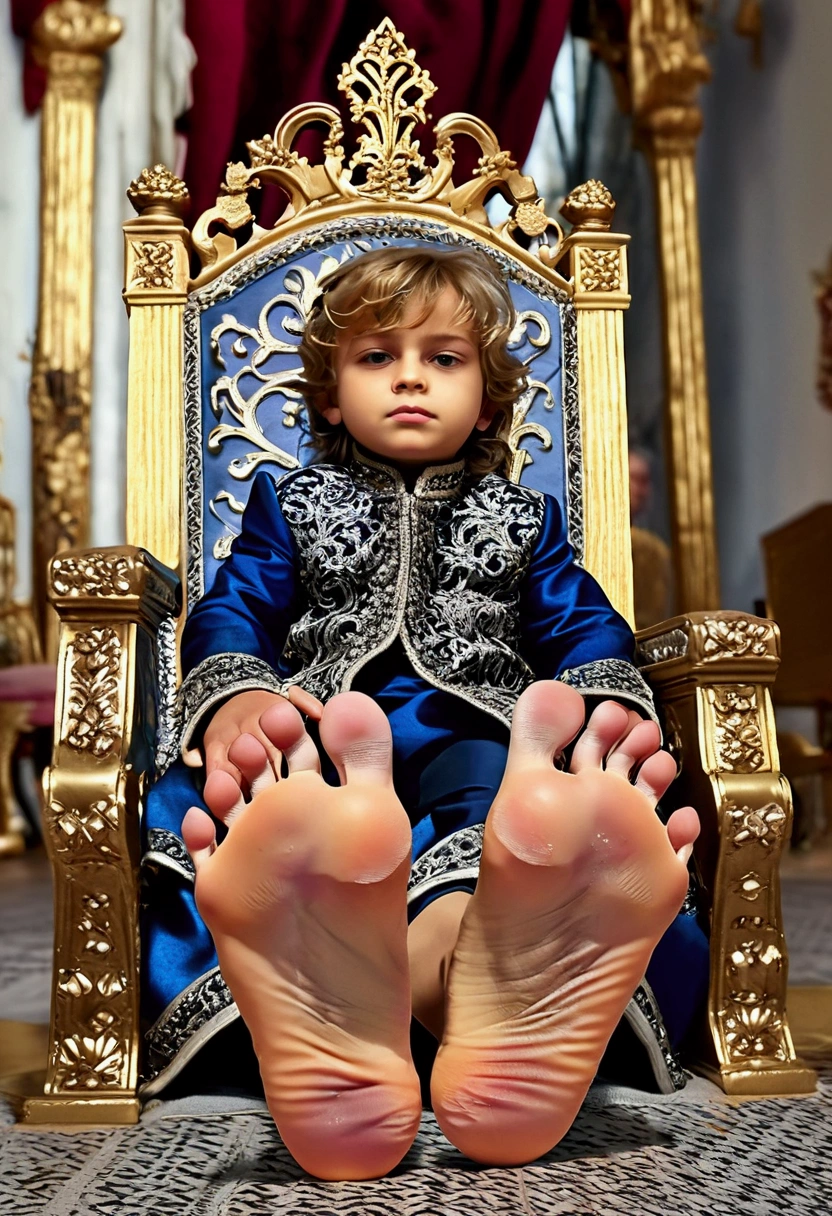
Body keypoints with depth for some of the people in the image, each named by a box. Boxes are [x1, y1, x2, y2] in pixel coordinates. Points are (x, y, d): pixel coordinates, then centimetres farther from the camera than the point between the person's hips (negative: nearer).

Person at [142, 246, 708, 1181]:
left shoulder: (521, 521, 30)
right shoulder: (291, 505, 28)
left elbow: (584, 627, 17)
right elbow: (233, 610, 12)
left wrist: (610, 706, -9)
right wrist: (236, 698, -14)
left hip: (473, 737, 1)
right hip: (318, 745, 0)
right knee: (184, 806, -36)